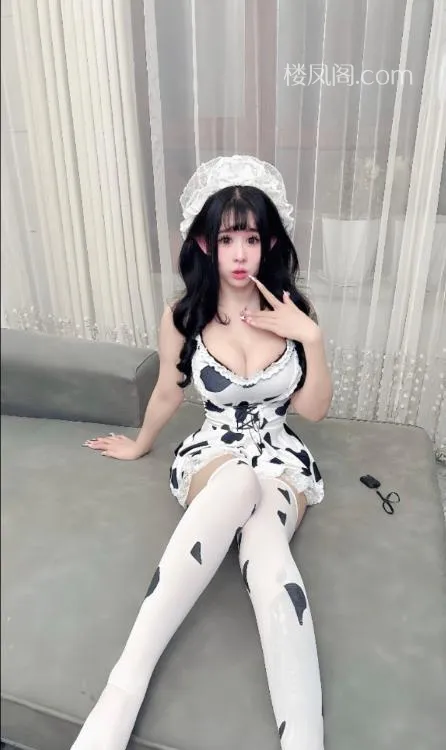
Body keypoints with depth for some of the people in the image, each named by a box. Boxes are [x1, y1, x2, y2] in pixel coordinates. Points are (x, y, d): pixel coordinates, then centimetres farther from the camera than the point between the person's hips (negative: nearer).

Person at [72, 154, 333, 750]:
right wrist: (139, 446, 25)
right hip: (211, 455, 0)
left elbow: (314, 410, 0)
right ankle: (125, 686, -37)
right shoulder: (182, 317, -5)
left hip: (281, 458, 1)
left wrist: (312, 339, -14)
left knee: (267, 558, -35)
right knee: (239, 482, -40)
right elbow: (168, 393, 11)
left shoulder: (293, 312, -2)